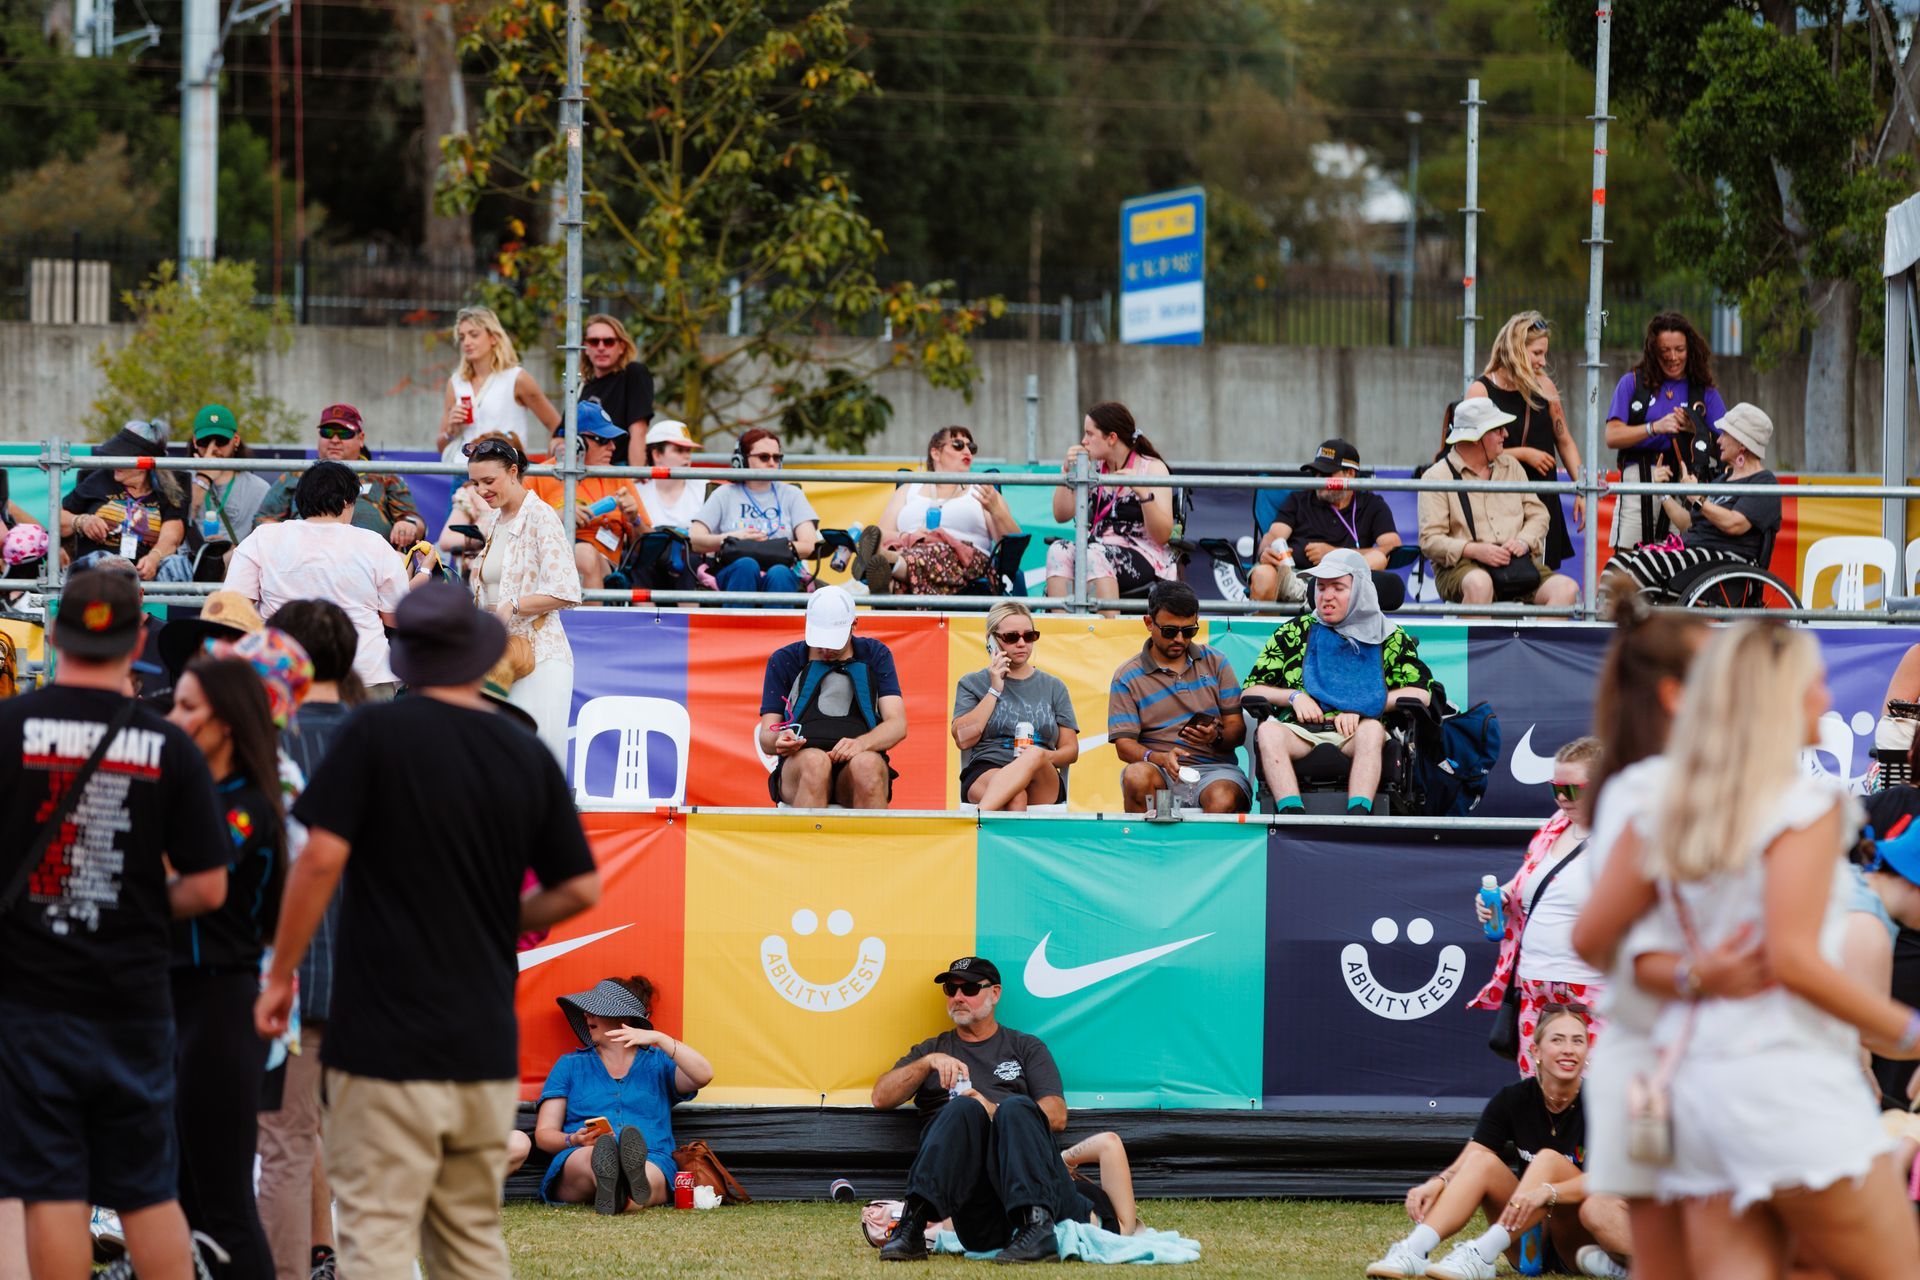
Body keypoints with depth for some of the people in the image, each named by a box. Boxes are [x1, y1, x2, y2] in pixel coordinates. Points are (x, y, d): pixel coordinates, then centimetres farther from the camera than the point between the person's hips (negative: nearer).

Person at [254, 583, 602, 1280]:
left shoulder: (374, 733, -6)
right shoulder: (529, 757, 5)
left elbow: (321, 858, -12)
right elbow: (580, 889, 7)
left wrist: (280, 974, -2)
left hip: (386, 1039, -4)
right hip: (487, 1041, 4)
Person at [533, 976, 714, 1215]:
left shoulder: (658, 1063, 22)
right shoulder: (570, 1065, 25)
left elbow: (703, 1075, 1)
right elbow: (544, 1134, 17)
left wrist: (659, 1039, -6)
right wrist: (574, 1140, -6)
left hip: (652, 1162, -1)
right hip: (576, 1166, 1)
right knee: (592, 1155, -38)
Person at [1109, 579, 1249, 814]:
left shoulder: (1214, 662, 15)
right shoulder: (1128, 677, 9)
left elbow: (1237, 729, 10)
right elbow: (1124, 745, 0)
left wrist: (1216, 738, -15)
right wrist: (1160, 758, -21)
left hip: (1214, 768, 0)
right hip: (1161, 773, 0)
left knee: (1223, 800, -37)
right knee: (1137, 775, -36)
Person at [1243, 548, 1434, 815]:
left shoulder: (1390, 638, 17)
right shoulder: (1295, 632, 20)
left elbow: (1421, 693, 4)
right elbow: (1250, 691, 18)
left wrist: (1361, 707, -5)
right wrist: (1294, 696, -1)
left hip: (1358, 735, -1)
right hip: (1302, 731, 1)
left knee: (1372, 729, -35)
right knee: (1268, 731, -31)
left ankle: (1358, 814, -55)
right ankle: (1292, 813, -51)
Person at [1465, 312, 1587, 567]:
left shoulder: (1543, 386, 7)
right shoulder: (1480, 391, -6)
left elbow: (1564, 442, 15)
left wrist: (1581, 491, 9)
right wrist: (1524, 454, -13)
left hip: (1543, 499, 4)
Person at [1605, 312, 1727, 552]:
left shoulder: (1705, 391, 13)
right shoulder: (1633, 383, 11)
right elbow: (1613, 437, 1)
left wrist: (1695, 431, -11)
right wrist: (1654, 428, -12)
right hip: (1640, 478, -1)